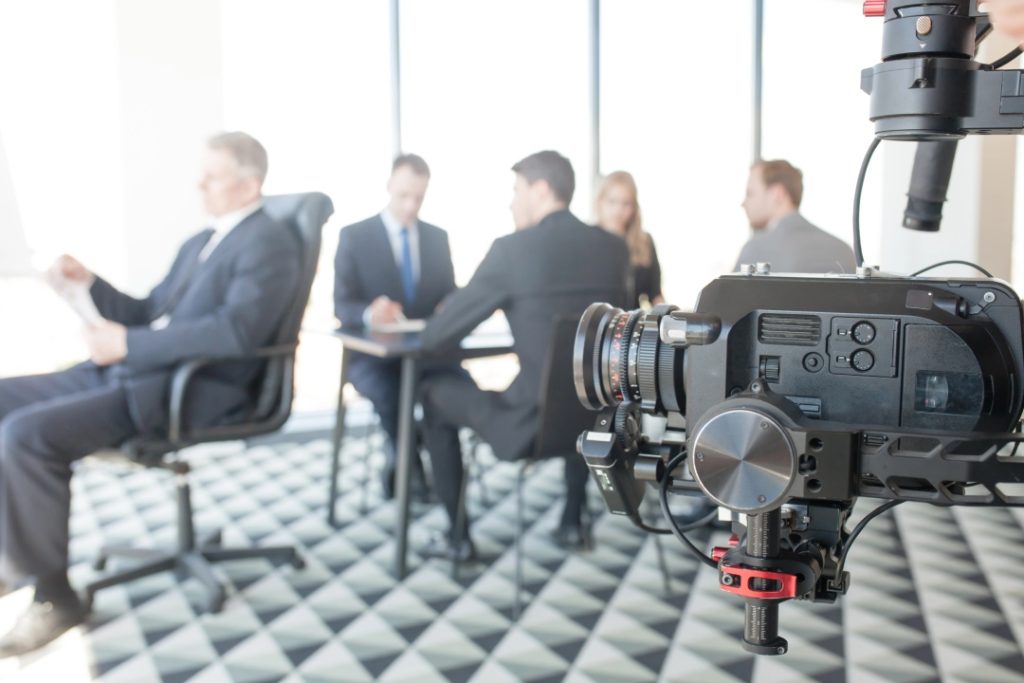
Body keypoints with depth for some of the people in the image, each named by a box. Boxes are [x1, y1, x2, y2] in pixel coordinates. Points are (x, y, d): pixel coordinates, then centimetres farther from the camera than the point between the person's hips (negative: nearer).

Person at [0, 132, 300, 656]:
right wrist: (90, 284, 9)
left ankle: (53, 595, -8)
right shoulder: (199, 243, 23)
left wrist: (128, 343, -21)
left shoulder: (269, 243, -7)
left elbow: (237, 330, -24)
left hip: (192, 391, -9)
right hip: (134, 372, 10)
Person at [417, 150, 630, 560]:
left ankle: (458, 536, 23)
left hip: (531, 422, -5)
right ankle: (573, 520, 39)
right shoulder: (614, 248, 5)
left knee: (434, 393, 19)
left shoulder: (512, 249, -10)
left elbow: (435, 336, -5)